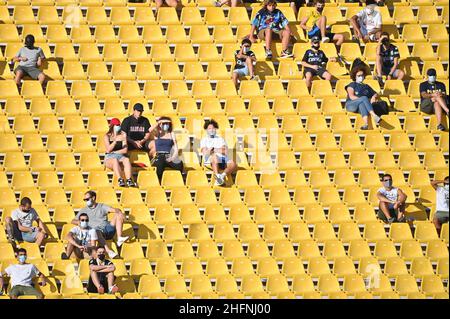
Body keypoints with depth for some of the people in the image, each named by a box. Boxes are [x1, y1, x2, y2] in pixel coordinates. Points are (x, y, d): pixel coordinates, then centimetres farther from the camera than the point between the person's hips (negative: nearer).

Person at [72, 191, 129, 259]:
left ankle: (119, 239, -30)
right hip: (97, 230, -2)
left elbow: (114, 210, 3)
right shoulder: (84, 210, 21)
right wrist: (78, 222, -4)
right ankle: (109, 251, -54)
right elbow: (73, 221, 21)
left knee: (118, 215, -17)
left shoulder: (102, 206, 17)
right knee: (97, 232, -39)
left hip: (108, 228, 2)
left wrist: (119, 212, -21)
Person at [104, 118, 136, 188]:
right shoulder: (107, 136, 6)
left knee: (126, 159, -34)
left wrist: (114, 152, -6)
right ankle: (120, 180, -54)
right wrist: (115, 140, -20)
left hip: (120, 156, 2)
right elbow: (108, 150, -9)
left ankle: (129, 180, -50)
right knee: (115, 160, -38)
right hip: (109, 158, -2)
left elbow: (125, 150, 5)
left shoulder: (122, 135, 12)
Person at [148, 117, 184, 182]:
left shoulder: (171, 134, 16)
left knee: (179, 164, -30)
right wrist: (159, 122, -8)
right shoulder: (157, 134, 11)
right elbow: (150, 130, -13)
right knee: (160, 165, -38)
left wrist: (173, 157, -10)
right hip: (159, 157, -2)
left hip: (169, 157, 2)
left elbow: (176, 148, 8)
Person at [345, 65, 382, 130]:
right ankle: (374, 116, -53)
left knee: (362, 104, -39)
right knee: (364, 98, -34)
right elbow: (351, 97, -1)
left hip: (362, 104, 2)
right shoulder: (352, 85, 15)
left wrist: (374, 97, 3)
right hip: (350, 105, -2)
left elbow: (375, 94, 30)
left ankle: (366, 124, -65)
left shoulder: (366, 87, 28)